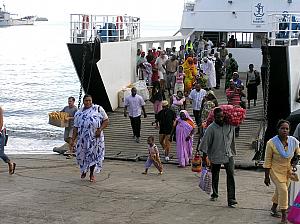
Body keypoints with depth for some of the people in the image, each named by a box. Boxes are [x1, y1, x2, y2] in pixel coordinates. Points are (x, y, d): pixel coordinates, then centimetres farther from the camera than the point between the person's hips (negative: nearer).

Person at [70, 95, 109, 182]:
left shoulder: (98, 109, 3)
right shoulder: (78, 113, 10)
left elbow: (106, 120, 3)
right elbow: (76, 127, 8)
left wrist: (100, 129, -11)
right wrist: (73, 140, 2)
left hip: (95, 137, -2)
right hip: (83, 138, 2)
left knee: (94, 155, 2)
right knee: (82, 155, 2)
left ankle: (92, 174, 19)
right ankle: (84, 171, 31)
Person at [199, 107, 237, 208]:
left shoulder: (229, 125, -6)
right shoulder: (211, 128, -15)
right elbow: (205, 143, -11)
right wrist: (204, 156, -9)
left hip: (228, 154, 2)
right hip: (215, 155, -2)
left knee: (231, 175, -11)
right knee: (215, 176, 15)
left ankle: (231, 199, -11)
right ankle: (214, 194, 38)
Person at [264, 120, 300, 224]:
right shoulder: (271, 143, -20)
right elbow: (267, 161, -13)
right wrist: (266, 177, -11)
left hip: (287, 170, 5)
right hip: (276, 170, -5)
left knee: (280, 190, 18)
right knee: (283, 190, -13)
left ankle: (273, 208, 42)